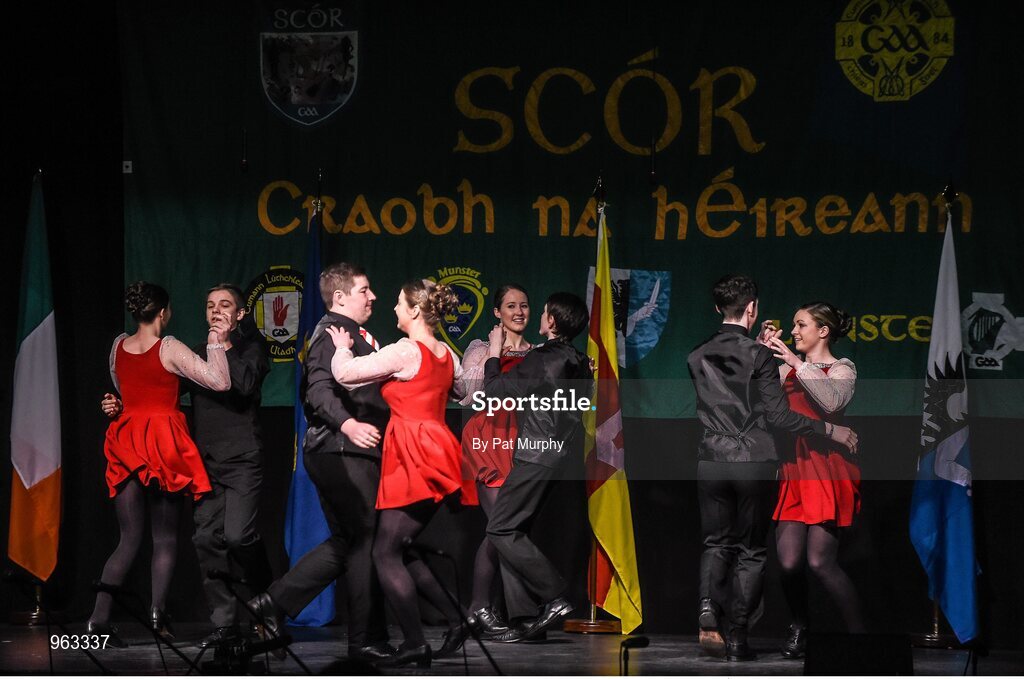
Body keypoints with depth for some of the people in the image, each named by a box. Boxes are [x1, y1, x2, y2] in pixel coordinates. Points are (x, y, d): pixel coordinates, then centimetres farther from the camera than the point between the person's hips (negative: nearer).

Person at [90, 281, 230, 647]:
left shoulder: (118, 346, 6)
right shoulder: (169, 348, -9)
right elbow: (220, 382, -12)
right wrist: (217, 343, -3)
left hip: (127, 446, 4)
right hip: (165, 445, -4)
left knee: (129, 538, 6)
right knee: (165, 535, 7)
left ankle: (100, 614, -11)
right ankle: (158, 610, -10)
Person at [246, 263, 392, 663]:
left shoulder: (355, 334, 20)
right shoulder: (332, 333, -11)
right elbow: (320, 390, -25)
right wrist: (348, 425, -39)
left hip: (352, 453, 11)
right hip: (340, 452, -11)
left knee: (347, 541, 13)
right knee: (366, 541, -7)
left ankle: (272, 604, 13)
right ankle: (367, 641, -2)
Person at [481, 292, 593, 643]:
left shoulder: (541, 360, -13)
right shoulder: (580, 363, 12)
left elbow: (494, 392, -8)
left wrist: (495, 353, 8)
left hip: (537, 455, -9)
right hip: (562, 456, 9)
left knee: (502, 529, -7)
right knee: (512, 531, 10)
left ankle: (554, 597, -12)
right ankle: (527, 618, 6)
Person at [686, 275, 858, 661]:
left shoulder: (698, 358, 5)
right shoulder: (759, 355, -9)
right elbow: (779, 417, -11)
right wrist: (831, 431, -2)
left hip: (712, 460, 3)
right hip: (754, 462, -3)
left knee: (716, 542, 13)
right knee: (750, 550, 7)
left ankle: (709, 610, -12)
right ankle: (737, 636, 3)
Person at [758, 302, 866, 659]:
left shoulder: (842, 369, 5)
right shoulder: (787, 370, 20)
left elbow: (832, 401, -16)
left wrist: (797, 362, -16)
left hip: (827, 471, -4)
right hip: (793, 471, 4)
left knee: (820, 561, -15)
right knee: (788, 562, -6)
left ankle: (859, 634, -4)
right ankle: (799, 626, 19)